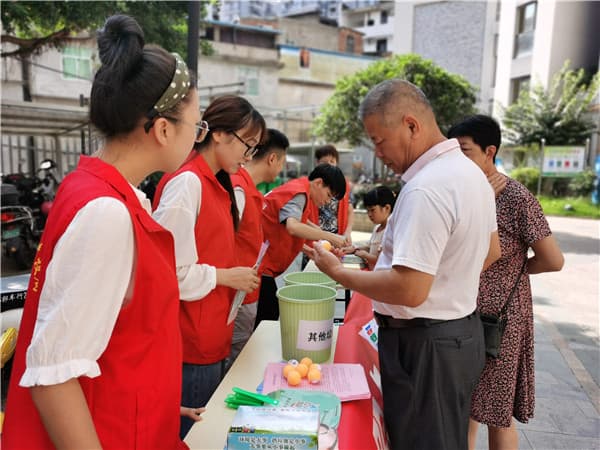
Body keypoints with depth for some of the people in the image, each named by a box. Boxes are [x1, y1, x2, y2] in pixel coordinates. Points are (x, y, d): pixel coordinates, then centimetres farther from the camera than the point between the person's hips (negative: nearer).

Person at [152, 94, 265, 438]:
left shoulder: (217, 185, 11)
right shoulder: (187, 182, -18)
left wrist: (235, 275, 5)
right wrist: (226, 277, -14)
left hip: (212, 335, 9)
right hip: (192, 341, -9)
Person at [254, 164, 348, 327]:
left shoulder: (299, 187, 15)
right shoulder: (299, 193, -15)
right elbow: (292, 227, -34)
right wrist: (330, 237, -25)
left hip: (264, 263, 10)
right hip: (260, 264, -10)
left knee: (271, 314, 12)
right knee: (268, 316, -6)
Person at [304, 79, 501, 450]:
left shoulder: (425, 190, -26)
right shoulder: (472, 171, 7)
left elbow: (409, 290, -30)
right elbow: (491, 251, 18)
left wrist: (339, 273, -17)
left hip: (424, 346, -10)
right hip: (463, 332, 10)